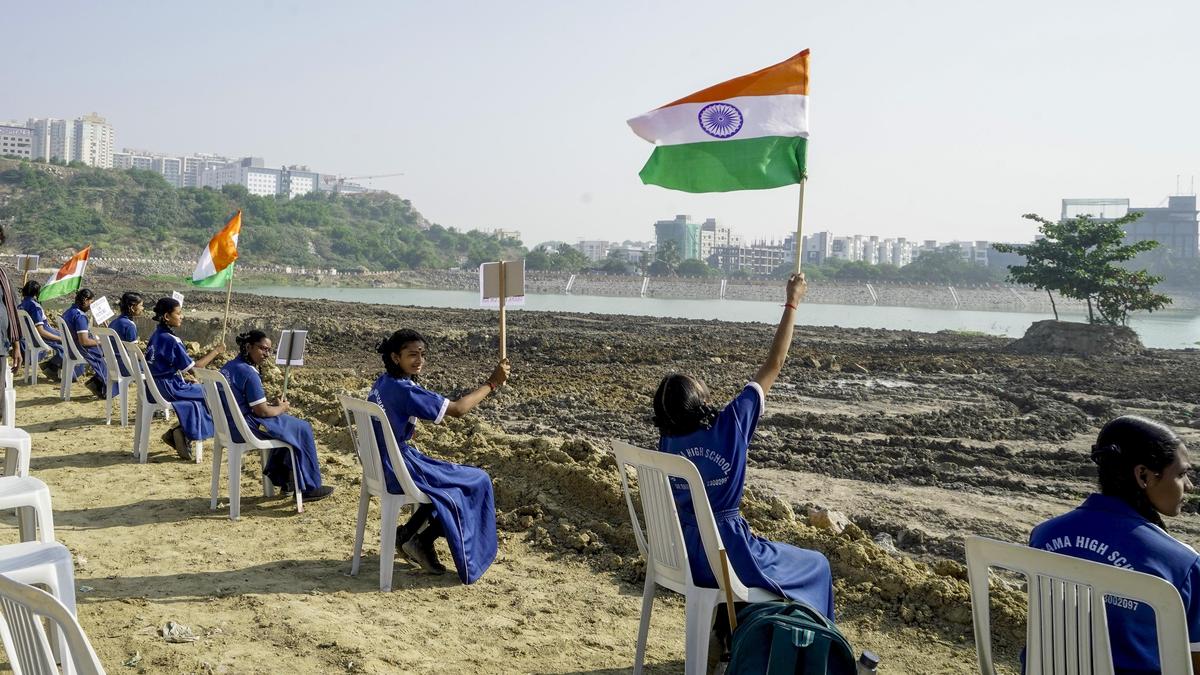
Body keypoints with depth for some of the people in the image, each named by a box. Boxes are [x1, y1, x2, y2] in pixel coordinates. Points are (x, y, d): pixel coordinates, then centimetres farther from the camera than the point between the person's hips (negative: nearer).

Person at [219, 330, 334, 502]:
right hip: (246, 428, -10)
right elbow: (262, 411, -20)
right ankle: (308, 488, 8)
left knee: (288, 423, 26)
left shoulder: (228, 367, 9)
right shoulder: (249, 373, -22)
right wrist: (282, 407, -1)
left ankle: (280, 477, 30)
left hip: (229, 425, 10)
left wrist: (276, 406, 9)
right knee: (303, 429, 1)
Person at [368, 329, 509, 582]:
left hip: (383, 465, 10)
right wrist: (492, 383, -16)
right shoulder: (404, 390, -23)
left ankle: (410, 535, 22)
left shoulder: (382, 383, 6)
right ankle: (421, 541, 10)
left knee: (450, 481, 27)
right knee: (477, 481, 3)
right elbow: (457, 409, -23)